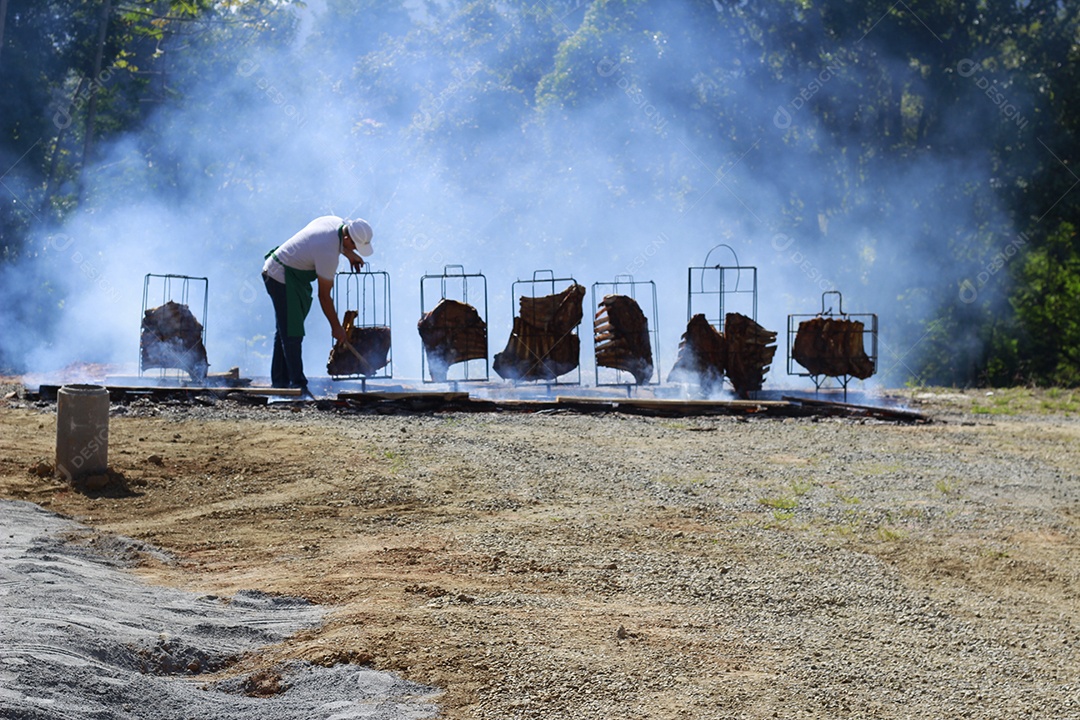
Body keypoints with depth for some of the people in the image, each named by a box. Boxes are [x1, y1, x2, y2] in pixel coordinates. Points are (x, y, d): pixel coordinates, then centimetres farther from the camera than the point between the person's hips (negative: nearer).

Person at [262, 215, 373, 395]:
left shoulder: (338, 222, -5)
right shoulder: (328, 254, -30)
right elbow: (324, 295, -21)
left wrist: (350, 255, 21)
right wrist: (336, 327, -12)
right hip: (282, 279, -11)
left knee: (285, 331, 14)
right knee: (292, 333, -12)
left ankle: (279, 381, 19)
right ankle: (298, 384, -12)